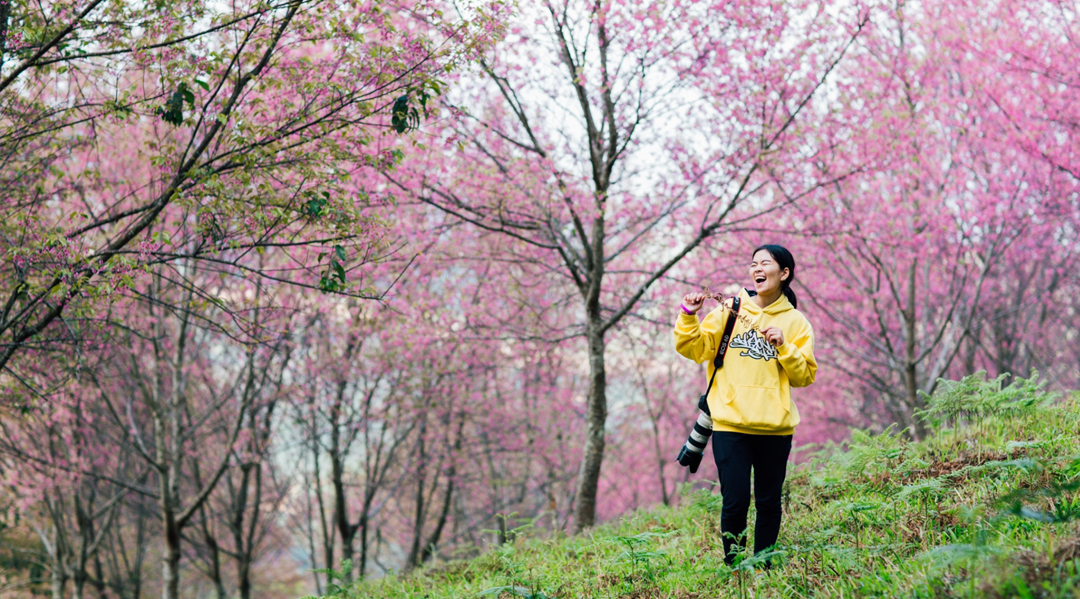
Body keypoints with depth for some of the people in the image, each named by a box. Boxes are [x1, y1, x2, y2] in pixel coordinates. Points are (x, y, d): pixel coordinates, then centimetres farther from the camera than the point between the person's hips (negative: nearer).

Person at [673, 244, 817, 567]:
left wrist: (783, 347, -12)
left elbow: (804, 376, 1)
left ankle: (764, 567, 20)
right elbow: (693, 348, 4)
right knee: (735, 501, -6)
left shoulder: (795, 322, 6)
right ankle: (733, 568, 7)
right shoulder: (730, 310, 6)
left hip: (775, 427, 1)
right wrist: (688, 316, -10)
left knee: (769, 502, 8)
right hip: (731, 424, -1)